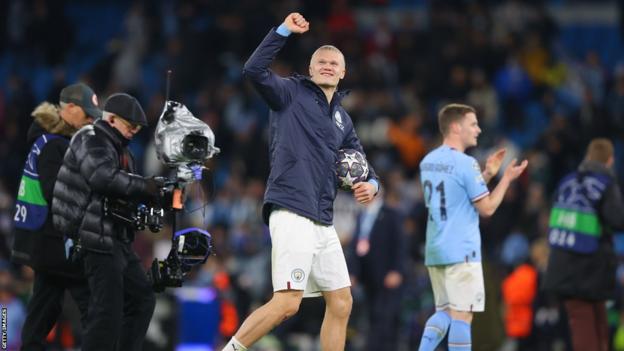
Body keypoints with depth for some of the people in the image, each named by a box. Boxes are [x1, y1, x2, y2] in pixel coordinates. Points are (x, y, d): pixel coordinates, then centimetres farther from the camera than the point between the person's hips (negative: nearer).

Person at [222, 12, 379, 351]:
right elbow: (254, 70, -16)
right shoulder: (292, 93, 2)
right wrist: (284, 30, -18)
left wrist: (370, 183, 3)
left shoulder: (342, 119, 21)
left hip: (322, 221, 8)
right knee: (287, 302, -18)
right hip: (291, 212, -8)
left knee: (341, 303, 8)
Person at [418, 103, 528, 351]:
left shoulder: (428, 161, 12)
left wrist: (487, 175, 20)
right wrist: (507, 178, 2)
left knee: (444, 311, 13)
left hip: (434, 251, 8)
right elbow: (486, 208, -10)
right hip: (462, 252, -8)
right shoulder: (465, 164, -13)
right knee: (462, 314, -5)